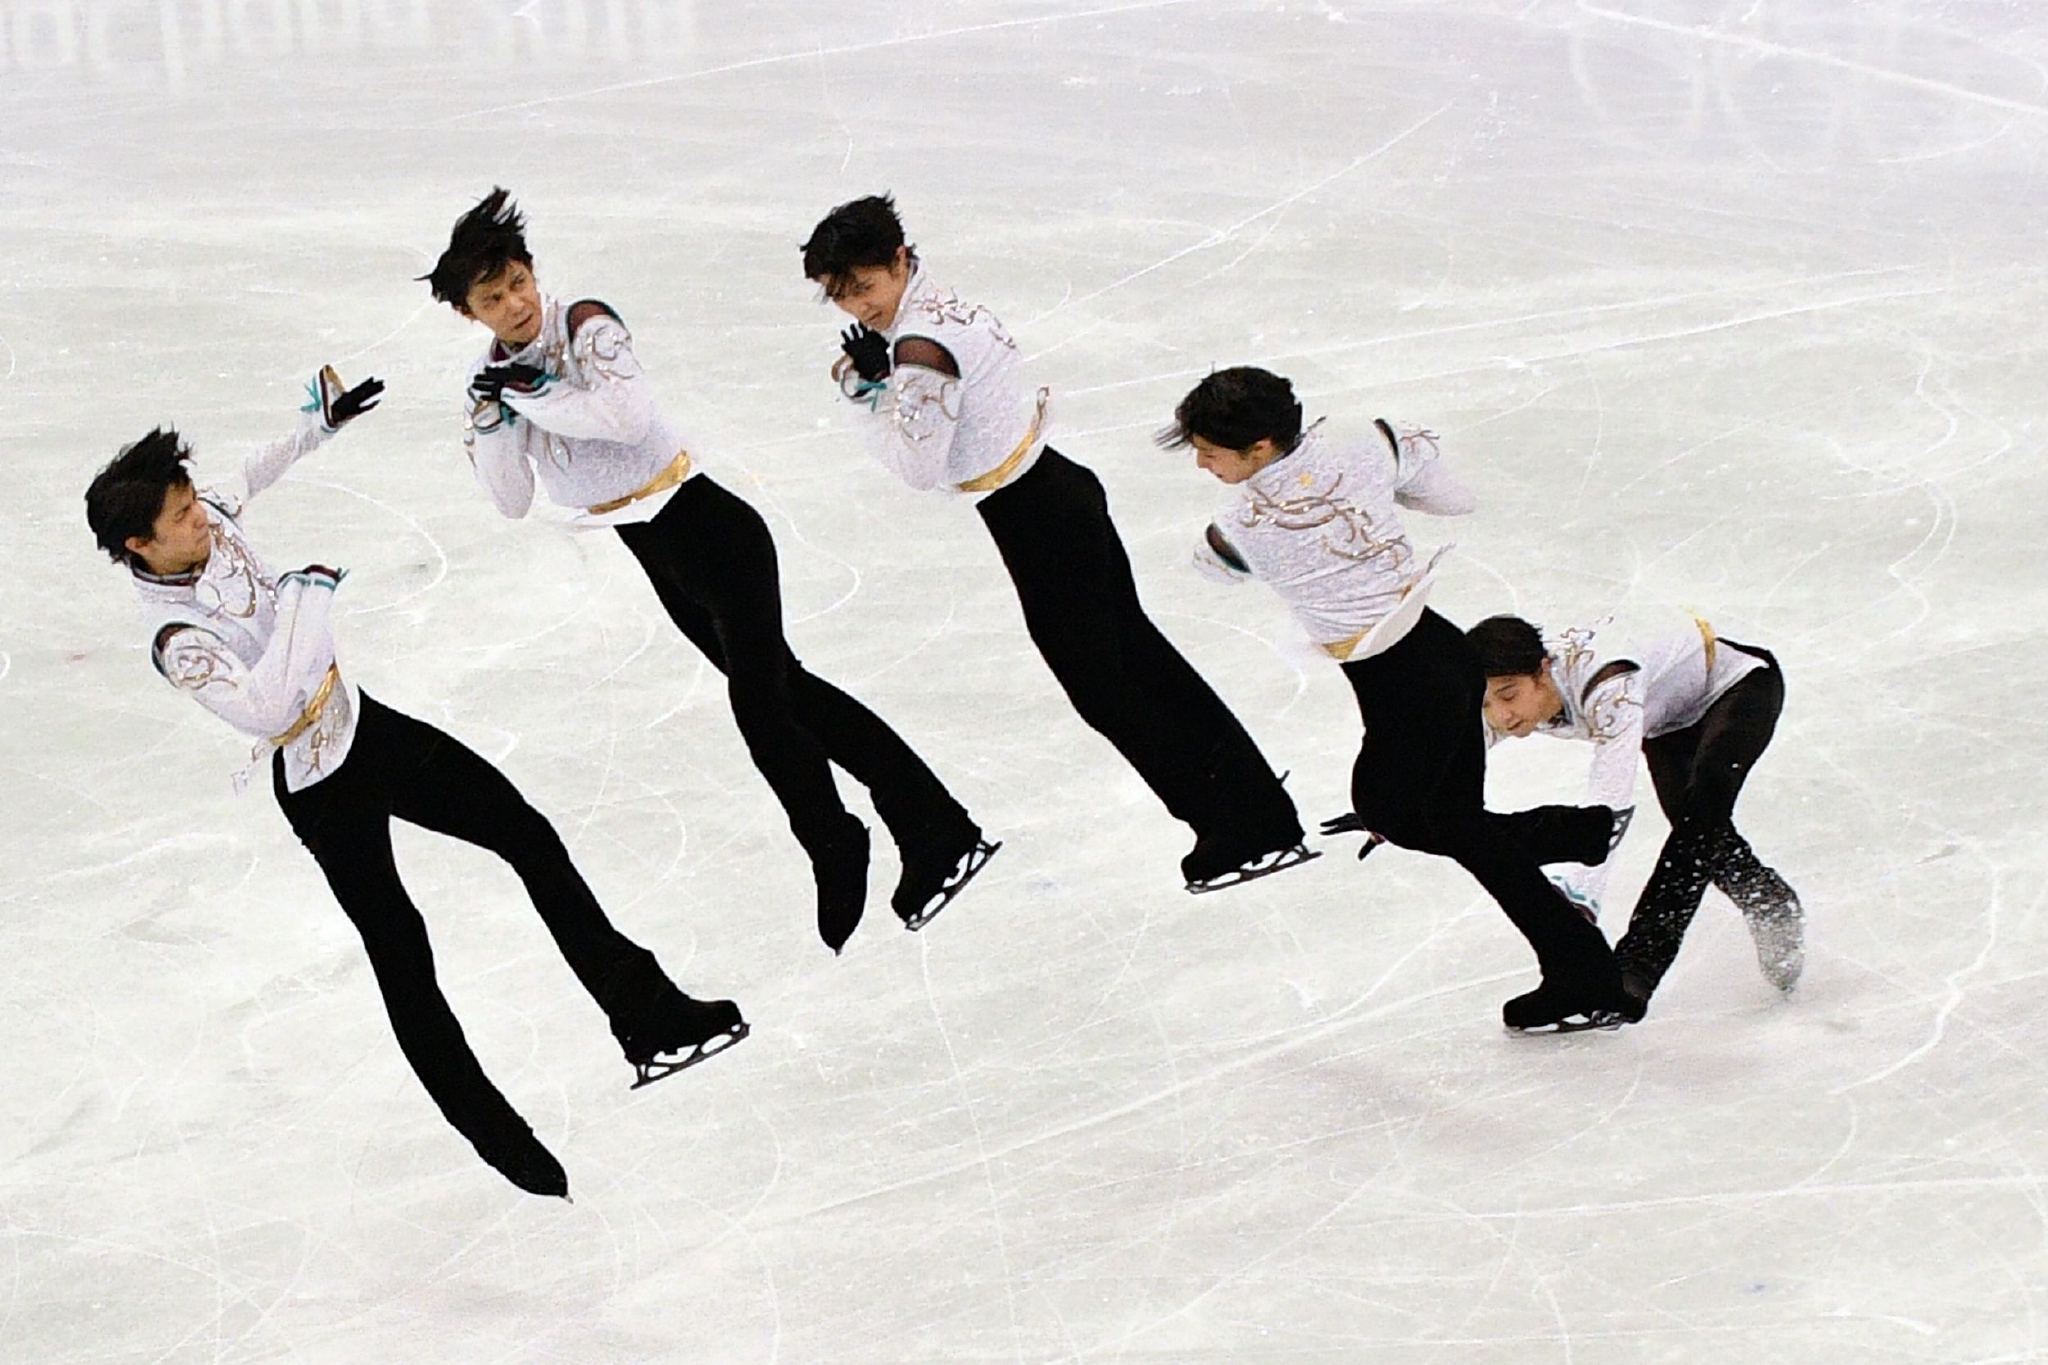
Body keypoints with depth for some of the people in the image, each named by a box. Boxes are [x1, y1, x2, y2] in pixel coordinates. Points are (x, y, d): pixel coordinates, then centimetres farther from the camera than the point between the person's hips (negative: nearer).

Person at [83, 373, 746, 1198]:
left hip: (369, 726, 8)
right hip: (323, 791, -8)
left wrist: (319, 423, 26)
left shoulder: (212, 523, -8)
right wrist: (306, 597, -35)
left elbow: (248, 477, 18)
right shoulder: (173, 637, -30)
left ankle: (647, 1016, 10)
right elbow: (264, 708, -44)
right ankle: (496, 1137, 10)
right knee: (399, 953, -2)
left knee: (528, 836, 3)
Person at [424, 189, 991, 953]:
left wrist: (534, 393, -26)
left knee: (761, 702, -13)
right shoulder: (495, 375, 4)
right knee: (781, 688, 10)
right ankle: (934, 836, 16)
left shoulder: (584, 325, -15)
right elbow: (511, 500, 0)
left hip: (710, 530, -8)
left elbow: (628, 415, -32)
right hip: (658, 555, 8)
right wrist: (493, 418, -14)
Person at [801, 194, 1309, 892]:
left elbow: (919, 464, -22)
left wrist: (869, 389, -15)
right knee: (1134, 647, 21)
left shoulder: (920, 346, -23)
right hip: (1061, 491, 10)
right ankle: (1255, 800, 33)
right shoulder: (940, 303, 6)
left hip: (1037, 520, -10)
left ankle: (1248, 833, 9)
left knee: (1101, 685, 2)